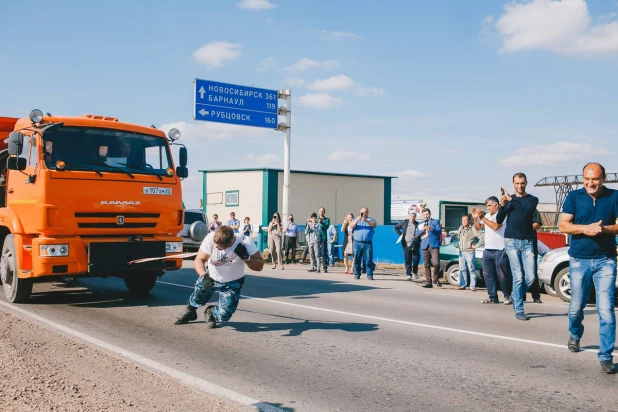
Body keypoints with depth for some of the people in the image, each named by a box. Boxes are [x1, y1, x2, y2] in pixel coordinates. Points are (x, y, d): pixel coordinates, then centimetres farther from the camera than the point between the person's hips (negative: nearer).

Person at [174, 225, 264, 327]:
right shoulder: (210, 238, -29)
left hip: (232, 283, -1)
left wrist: (245, 257, -42)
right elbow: (199, 260, -23)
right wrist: (204, 276, -41)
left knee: (223, 315, -11)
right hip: (210, 277, 1)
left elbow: (259, 266, -25)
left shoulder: (245, 242, -31)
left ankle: (211, 313, 26)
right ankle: (189, 312, 55)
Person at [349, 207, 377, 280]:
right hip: (357, 243, 1)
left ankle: (370, 275, -2)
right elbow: (351, 226, -2)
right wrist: (357, 220, -20)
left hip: (368, 243, -1)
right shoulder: (356, 220, 16)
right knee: (357, 260, 2)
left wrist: (366, 220, -27)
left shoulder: (371, 220, 14)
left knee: (369, 260, -5)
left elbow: (374, 225, -9)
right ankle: (357, 274, 8)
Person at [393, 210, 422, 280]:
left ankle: (415, 272, 22)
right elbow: (396, 227, 17)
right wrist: (400, 234, 6)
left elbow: (422, 232, 4)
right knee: (407, 260, 1)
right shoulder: (404, 223, 7)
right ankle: (408, 274, 6)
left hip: (415, 246, -1)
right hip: (406, 245, 1)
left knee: (416, 260, -2)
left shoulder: (418, 224, 4)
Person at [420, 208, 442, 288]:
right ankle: (428, 282, 6)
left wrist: (431, 229, -17)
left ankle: (436, 279, 7)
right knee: (426, 265, 2)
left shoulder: (435, 221, 12)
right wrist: (422, 230, -3)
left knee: (436, 263, -14)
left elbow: (439, 231, -3)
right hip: (425, 246, 3)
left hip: (434, 246, -3)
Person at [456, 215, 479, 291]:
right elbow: (458, 236, 29)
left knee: (471, 269, -4)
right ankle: (463, 285, 14)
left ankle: (473, 286, -1)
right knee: (462, 269, 8)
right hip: (461, 252, 6)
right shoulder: (460, 228, 9)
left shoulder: (472, 229, -11)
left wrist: (476, 246, -14)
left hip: (469, 252, -6)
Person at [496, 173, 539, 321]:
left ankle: (516, 296, 24)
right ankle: (519, 310, 1)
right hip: (511, 242, 0)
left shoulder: (532, 199, 5)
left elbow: (526, 212, -16)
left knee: (530, 277, -4)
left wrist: (511, 200, -17)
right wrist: (502, 205, -10)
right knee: (518, 277, -6)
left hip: (527, 242, 0)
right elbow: (499, 221, 6)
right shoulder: (509, 200, 11)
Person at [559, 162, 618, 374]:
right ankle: (575, 335, 42)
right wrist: (585, 228, -21)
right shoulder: (574, 197, 0)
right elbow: (563, 225, -4)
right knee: (576, 306, 13)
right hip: (579, 260, 1)